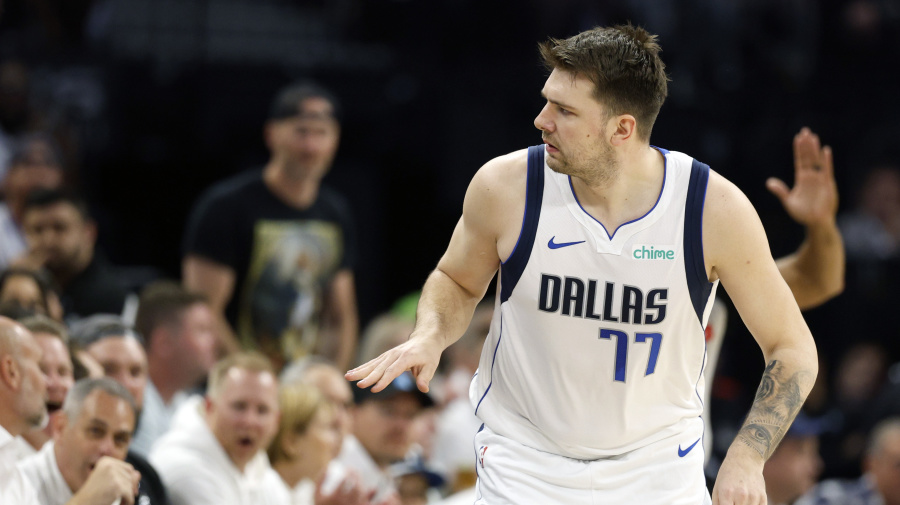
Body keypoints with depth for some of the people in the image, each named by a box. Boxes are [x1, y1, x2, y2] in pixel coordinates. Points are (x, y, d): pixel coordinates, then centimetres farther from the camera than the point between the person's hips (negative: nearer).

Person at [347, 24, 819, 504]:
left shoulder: (715, 209, -17)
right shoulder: (505, 187, -14)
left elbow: (792, 351, -8)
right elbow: (457, 281, 8)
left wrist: (745, 458, -21)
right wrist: (429, 338, -13)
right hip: (525, 461, 0)